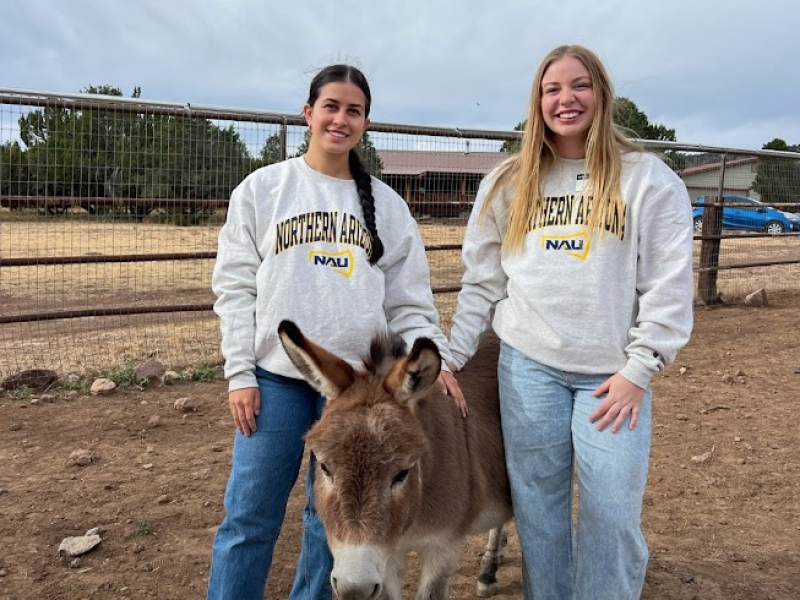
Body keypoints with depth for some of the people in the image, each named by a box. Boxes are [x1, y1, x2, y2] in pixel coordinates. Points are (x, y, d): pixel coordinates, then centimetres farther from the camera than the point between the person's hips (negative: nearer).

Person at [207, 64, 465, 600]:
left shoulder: (387, 204, 7)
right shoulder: (262, 188, 3)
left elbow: (409, 301, 6)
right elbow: (235, 286, 1)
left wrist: (436, 360, -9)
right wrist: (239, 372, -5)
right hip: (275, 375, -1)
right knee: (249, 516, 5)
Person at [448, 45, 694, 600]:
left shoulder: (650, 178, -1)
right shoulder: (507, 184, 7)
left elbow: (669, 285, -5)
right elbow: (482, 282, 8)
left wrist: (639, 369, -10)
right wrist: (452, 357, 3)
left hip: (613, 373, -2)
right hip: (527, 367, 2)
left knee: (612, 517, 2)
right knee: (537, 510, 12)